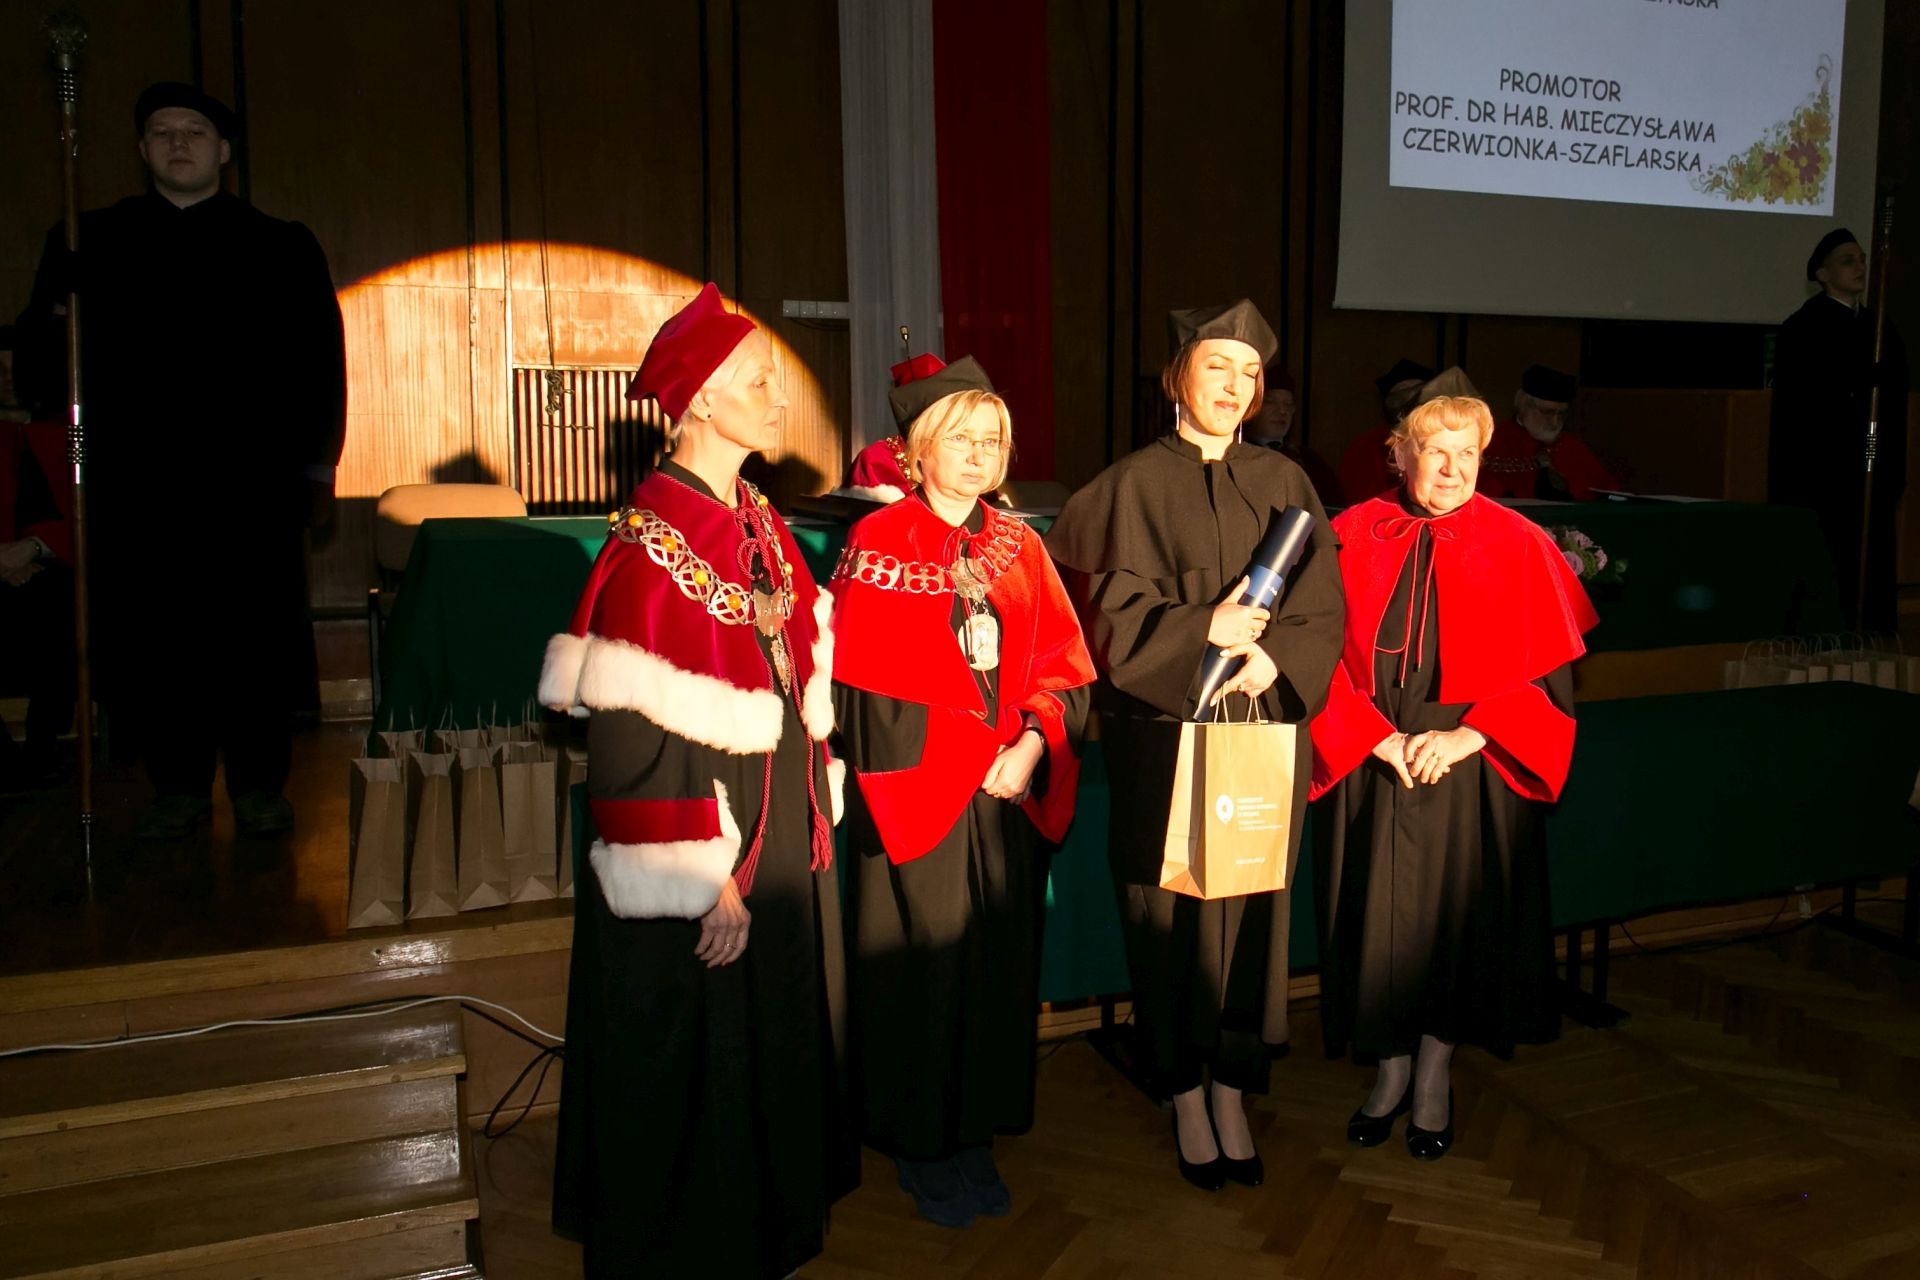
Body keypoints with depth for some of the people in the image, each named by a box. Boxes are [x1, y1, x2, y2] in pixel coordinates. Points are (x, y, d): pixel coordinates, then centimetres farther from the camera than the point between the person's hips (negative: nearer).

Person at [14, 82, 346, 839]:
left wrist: (317, 468, 3)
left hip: (250, 483, -1)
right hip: (134, 485, 2)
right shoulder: (90, 243, 15)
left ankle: (260, 785, 13)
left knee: (256, 635, 0)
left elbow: (318, 361, 8)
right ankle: (178, 786, 16)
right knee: (148, 640, 3)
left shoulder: (281, 248, 12)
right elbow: (41, 356, 12)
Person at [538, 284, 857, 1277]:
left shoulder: (758, 522, 6)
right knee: (695, 1071, 8)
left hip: (781, 840, 9)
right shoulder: (653, 547, -20)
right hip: (698, 876, -8)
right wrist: (705, 880, -21)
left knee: (776, 1044, 21)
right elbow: (637, 740, -22)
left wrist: (814, 809, 13)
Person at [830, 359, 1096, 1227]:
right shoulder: (878, 544, -3)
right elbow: (863, 682, -10)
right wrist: (976, 751, -13)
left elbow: (1063, 668, 8)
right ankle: (923, 1152, 19)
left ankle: (976, 1137, 24)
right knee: (926, 967, 1)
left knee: (1001, 966, 8)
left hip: (1013, 793, 5)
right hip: (916, 792, -4)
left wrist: (1032, 744, -11)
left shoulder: (1021, 548, 11)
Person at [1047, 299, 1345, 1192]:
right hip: (1163, 734, -2)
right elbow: (1116, 614, -6)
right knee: (1171, 910, 3)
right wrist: (1202, 631, -22)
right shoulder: (1133, 485, 1)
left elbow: (1323, 612, 4)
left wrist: (1272, 659, -15)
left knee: (1251, 907, 7)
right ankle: (1183, 1095, 19)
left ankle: (1231, 1091, 22)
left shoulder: (1285, 484, 9)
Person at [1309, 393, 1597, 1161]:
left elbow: (1546, 671, -3)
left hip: (1470, 766, 0)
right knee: (1379, 918, 7)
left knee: (1455, 916, 7)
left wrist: (1467, 735, -15)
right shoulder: (1353, 537, 0)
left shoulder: (1518, 547, -1)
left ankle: (1433, 1078, 26)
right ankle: (1390, 1069, 27)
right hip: (1370, 764, 1)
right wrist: (1376, 736, -13)